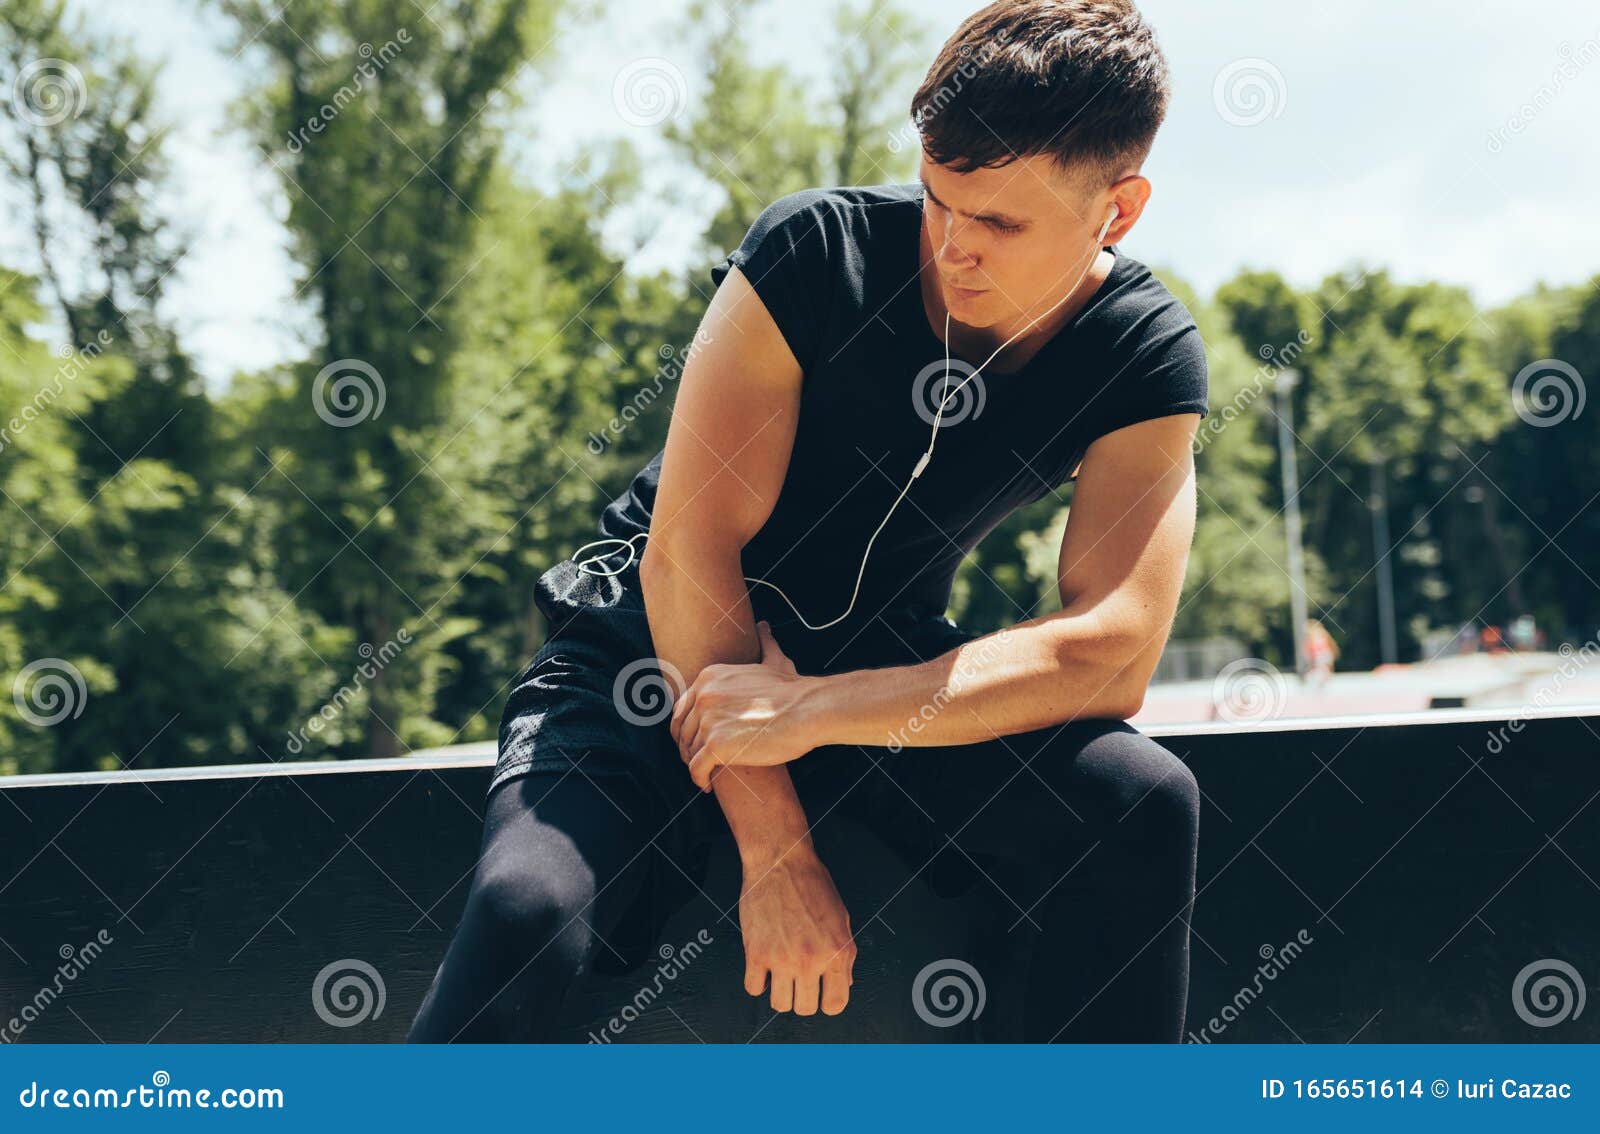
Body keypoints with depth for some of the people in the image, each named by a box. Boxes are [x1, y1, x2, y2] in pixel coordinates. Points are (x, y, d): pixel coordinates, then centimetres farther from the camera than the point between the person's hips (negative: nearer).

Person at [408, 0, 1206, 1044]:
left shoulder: (1147, 357, -12)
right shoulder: (817, 248, -17)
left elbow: (1112, 653, -23)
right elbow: (689, 551, -20)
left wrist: (814, 711, -31)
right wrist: (776, 848, -25)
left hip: (885, 670, 2)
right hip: (656, 638, -2)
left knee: (1144, 802, -27)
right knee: (529, 911, -31)